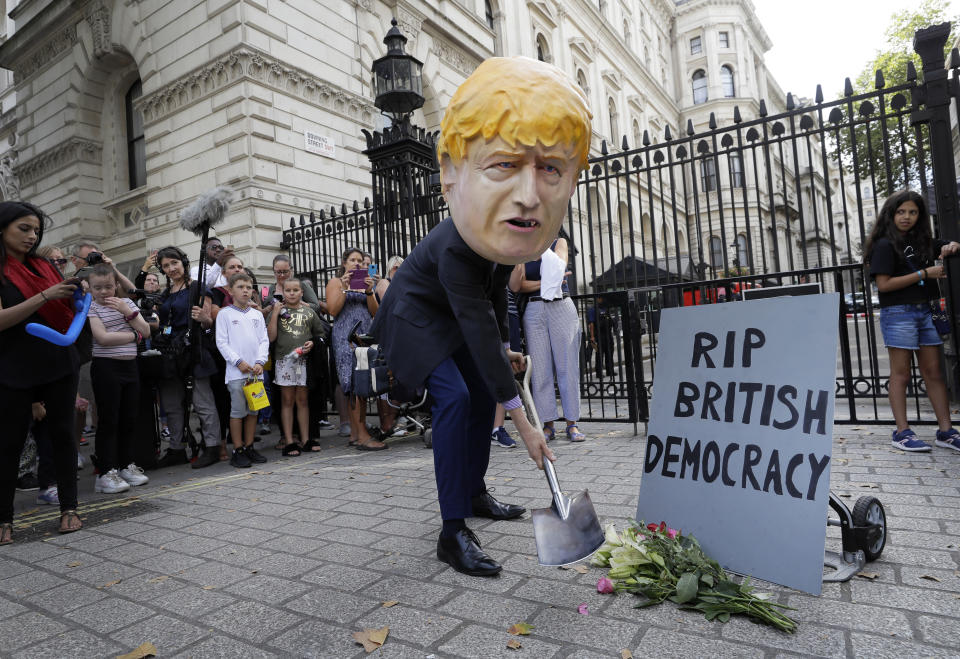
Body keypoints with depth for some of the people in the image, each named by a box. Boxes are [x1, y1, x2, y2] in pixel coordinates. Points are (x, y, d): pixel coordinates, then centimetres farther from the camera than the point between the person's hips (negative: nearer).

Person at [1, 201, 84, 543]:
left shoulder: (45, 266, 9)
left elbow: (66, 311, 16)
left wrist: (74, 293, -5)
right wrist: (45, 297, -22)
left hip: (59, 363, 4)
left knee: (63, 433, 5)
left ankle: (69, 508, 13)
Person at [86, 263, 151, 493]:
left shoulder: (126, 302, 11)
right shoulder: (91, 307, -3)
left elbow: (146, 331, 4)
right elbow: (103, 337, -16)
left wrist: (128, 312, -9)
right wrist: (134, 335, -7)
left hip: (130, 365, 5)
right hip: (106, 368, -5)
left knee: (129, 419, 9)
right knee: (109, 420, -3)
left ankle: (127, 465, 21)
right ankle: (107, 472, 3)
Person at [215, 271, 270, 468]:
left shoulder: (257, 314, 14)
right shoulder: (225, 313, 2)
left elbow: (264, 340, 10)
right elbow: (221, 342, -3)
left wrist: (260, 362, -4)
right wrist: (238, 361, -12)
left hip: (256, 370, 4)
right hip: (236, 371, -4)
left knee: (253, 410, 8)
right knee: (238, 411, -3)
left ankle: (249, 447, 18)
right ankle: (238, 451, 6)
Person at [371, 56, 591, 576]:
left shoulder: (506, 227, -15)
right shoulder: (453, 250, -39)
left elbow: (495, 292, 2)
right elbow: (479, 334, -38)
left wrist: (503, 349, 7)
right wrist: (522, 422, -34)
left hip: (458, 316, 8)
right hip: (418, 316, -8)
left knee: (483, 395, 8)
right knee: (454, 397, -21)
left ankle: (475, 493, 26)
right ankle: (453, 532, -15)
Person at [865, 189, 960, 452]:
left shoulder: (922, 240, 15)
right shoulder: (886, 245, -6)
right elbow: (883, 284, -13)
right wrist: (924, 274, -13)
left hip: (924, 310, 7)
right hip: (898, 313, -7)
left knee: (934, 373, 7)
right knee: (900, 374, -4)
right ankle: (902, 432, 1)